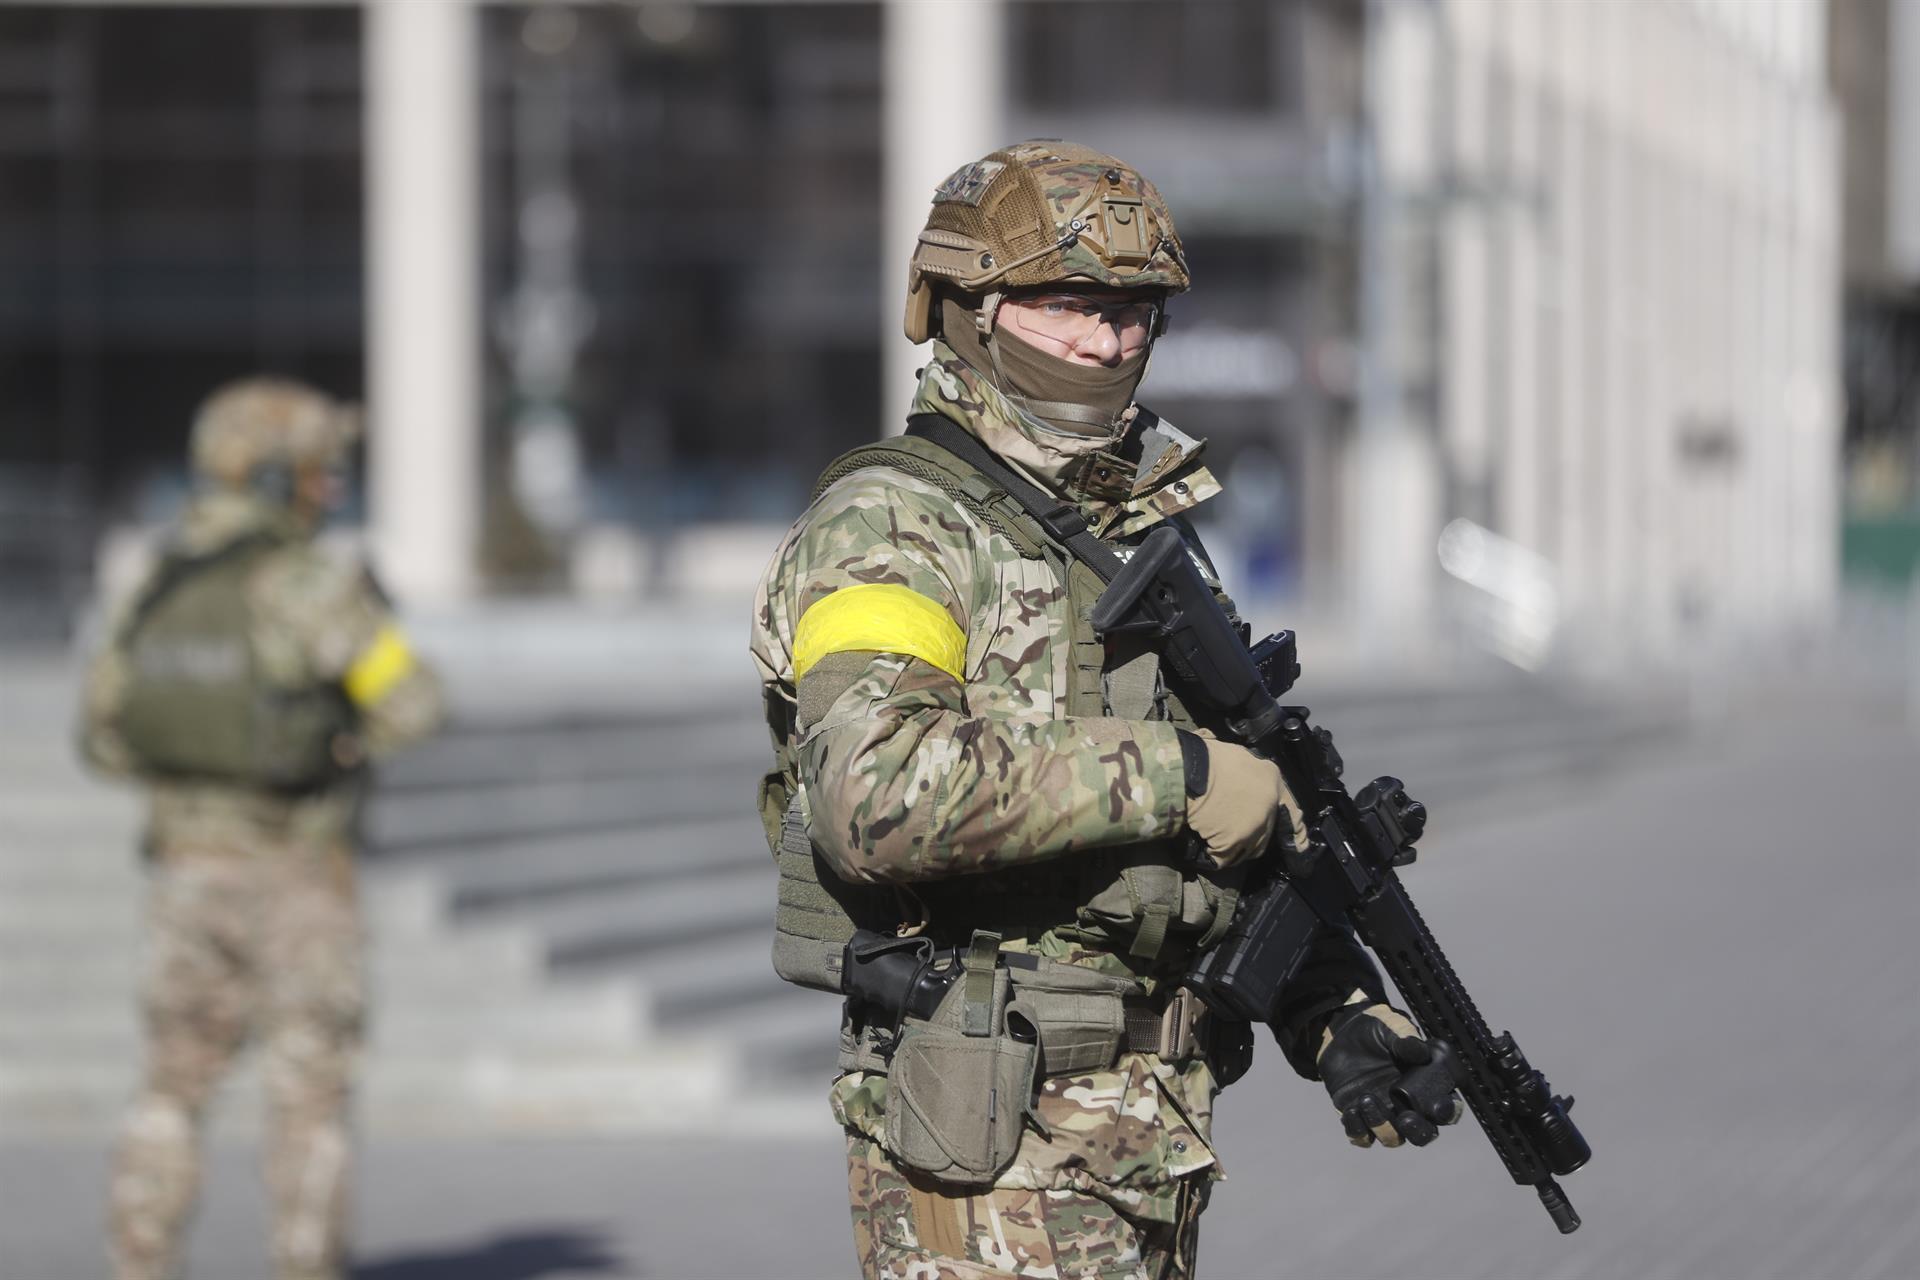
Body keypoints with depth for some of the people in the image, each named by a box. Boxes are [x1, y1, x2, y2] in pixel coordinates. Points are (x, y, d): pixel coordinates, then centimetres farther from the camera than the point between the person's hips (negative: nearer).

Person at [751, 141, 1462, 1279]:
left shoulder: (1155, 533, 17)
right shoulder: (889, 528, -9)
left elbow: (1253, 837, 23)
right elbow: (880, 793, -28)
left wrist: (1344, 1016, 9)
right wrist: (1174, 773, -23)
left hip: (1161, 1128, 8)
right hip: (987, 1141, -8)